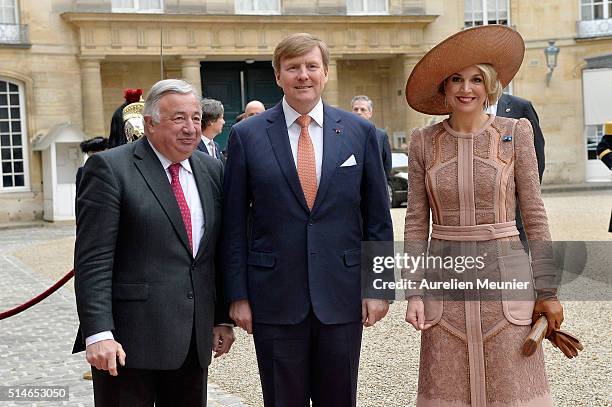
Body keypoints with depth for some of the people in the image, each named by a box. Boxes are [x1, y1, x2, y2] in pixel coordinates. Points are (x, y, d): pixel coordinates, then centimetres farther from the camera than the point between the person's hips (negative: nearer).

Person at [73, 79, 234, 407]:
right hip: (129, 341, -5)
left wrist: (222, 318, 13)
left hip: (195, 341, 6)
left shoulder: (211, 170, 11)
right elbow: (93, 261, -12)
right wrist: (99, 334, -19)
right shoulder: (110, 168, -7)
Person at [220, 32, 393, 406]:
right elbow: (234, 223, 1)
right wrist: (238, 295, -2)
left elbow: (378, 217, 6)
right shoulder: (248, 135, 0)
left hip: (342, 296, 1)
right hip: (275, 300, -1)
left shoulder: (360, 131, 4)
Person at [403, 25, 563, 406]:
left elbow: (534, 213, 0)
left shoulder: (515, 132, 0)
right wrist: (414, 292, -2)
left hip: (504, 274, -1)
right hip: (444, 279, 2)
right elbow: (416, 222, 5)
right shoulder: (423, 142, 4)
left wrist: (548, 290, -2)